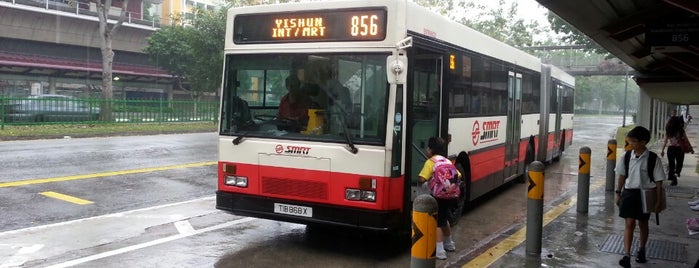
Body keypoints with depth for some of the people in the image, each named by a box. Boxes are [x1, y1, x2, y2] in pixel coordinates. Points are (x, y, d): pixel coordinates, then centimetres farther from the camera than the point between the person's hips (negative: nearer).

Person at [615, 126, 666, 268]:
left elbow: (658, 181, -6)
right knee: (629, 223, -5)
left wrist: (658, 200, -7)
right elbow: (622, 176, 9)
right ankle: (627, 255, -5)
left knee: (643, 224, 15)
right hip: (629, 192, 1)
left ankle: (641, 250, 35)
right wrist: (618, 193, 9)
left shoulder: (653, 159, -10)